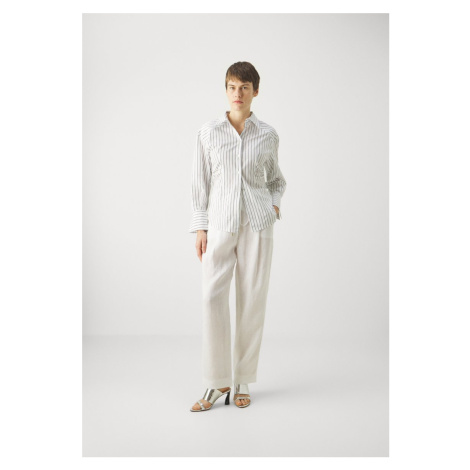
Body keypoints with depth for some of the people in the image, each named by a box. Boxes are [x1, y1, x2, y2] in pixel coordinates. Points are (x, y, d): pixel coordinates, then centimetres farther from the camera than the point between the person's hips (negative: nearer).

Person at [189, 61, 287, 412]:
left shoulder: (268, 135, 5)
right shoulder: (209, 133, 3)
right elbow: (201, 182, 5)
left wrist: (275, 204, 0)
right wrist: (200, 228, 0)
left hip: (258, 224, 0)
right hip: (221, 224, 0)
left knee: (253, 299, 2)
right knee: (213, 297, -9)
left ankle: (243, 381, 16)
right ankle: (218, 383, 5)